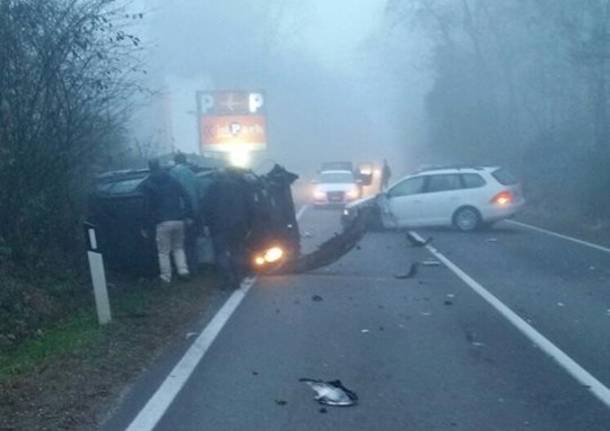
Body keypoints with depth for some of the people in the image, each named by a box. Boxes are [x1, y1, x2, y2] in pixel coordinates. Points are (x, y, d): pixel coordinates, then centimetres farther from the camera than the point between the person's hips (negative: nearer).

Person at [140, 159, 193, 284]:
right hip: (178, 220, 3)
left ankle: (166, 277, 10)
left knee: (163, 251, 8)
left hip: (162, 222, -3)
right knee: (178, 247, 20)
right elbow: (185, 197, 3)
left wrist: (146, 227, 1)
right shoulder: (172, 180, 9)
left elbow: (147, 207, -3)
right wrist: (188, 215, 5)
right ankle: (183, 270, 8)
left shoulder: (147, 185, 0)